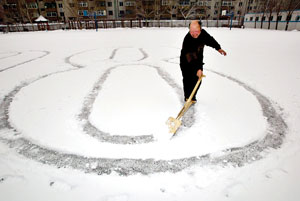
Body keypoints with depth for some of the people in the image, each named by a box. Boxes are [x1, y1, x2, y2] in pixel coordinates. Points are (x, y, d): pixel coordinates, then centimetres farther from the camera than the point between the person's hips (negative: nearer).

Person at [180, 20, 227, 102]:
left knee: (197, 81, 8)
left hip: (198, 62, 6)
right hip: (187, 63, -5)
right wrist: (197, 69, -40)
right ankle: (187, 97, 17)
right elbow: (190, 58, -35)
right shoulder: (187, 40, -31)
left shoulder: (203, 33, -12)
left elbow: (210, 40, 11)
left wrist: (218, 48, 15)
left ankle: (193, 97, 26)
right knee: (188, 81, -3)